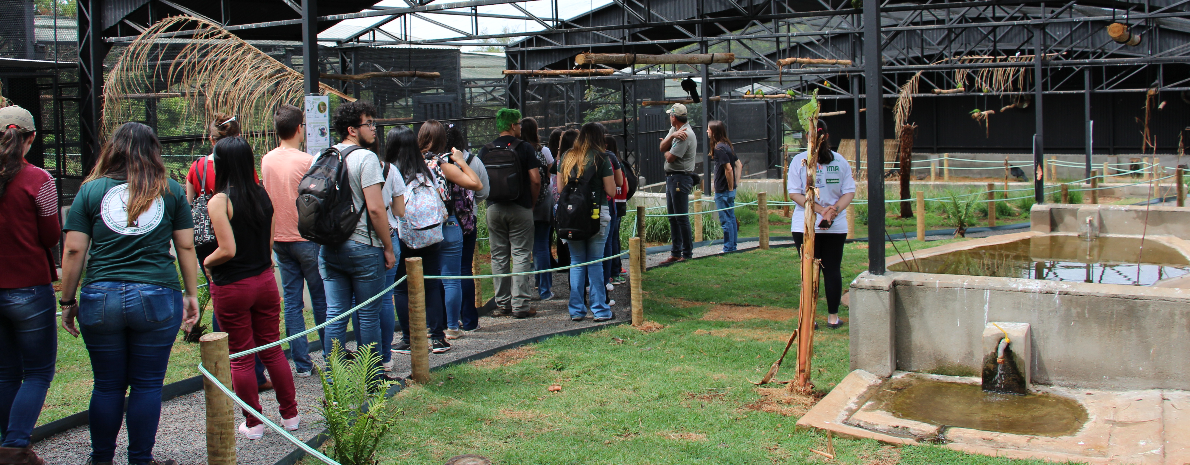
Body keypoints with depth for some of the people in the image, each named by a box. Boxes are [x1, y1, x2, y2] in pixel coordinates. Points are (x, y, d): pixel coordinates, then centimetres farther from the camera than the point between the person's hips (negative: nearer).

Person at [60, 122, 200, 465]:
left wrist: (67, 301, 10)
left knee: (107, 386, 12)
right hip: (157, 298, -1)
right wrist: (191, 295, 14)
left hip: (100, 298, 1)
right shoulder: (171, 191, 6)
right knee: (147, 385, 8)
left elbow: (73, 251, 2)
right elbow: (186, 247, 7)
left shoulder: (91, 190, 5)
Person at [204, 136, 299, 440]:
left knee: (240, 357, 7)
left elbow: (228, 250, -19)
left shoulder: (219, 201, -16)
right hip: (265, 280, 5)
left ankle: (254, 423, 15)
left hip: (231, 287, -5)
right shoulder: (263, 196, 2)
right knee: (272, 350, 15)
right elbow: (270, 244, 8)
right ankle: (290, 415, 21)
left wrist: (207, 262, -1)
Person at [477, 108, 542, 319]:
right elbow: (535, 180, -10)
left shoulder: (485, 151, 3)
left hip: (494, 208, 3)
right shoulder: (524, 148, -6)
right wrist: (532, 203, 4)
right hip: (520, 208, -3)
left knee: (498, 257, 10)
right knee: (521, 256, 0)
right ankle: (520, 305, -2)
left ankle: (502, 303, 13)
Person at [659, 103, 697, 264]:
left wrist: (666, 150, 3)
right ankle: (676, 253, 20)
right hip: (671, 177, 10)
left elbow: (670, 157, -19)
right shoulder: (675, 130, 13)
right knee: (673, 217, 13)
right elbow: (662, 148, 2)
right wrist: (672, 136, -15)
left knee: (682, 218, -6)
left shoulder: (686, 135, -17)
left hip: (680, 178, -10)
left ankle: (687, 254, 0)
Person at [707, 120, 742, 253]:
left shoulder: (719, 148, -17)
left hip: (723, 191, -9)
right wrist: (736, 183, 13)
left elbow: (728, 169, -23)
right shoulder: (728, 145, 11)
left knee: (726, 221, -3)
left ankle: (728, 248, 2)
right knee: (731, 218, 14)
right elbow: (739, 165, 16)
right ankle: (732, 246, 21)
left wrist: (730, 187, -16)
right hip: (730, 189, 9)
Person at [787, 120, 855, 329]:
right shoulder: (841, 161, 2)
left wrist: (821, 209, -11)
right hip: (837, 227, 1)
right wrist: (833, 210, -11)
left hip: (805, 226, -1)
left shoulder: (799, 160, -3)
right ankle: (833, 317, 13)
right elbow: (849, 192, -2)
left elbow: (794, 193, -8)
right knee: (833, 270, 9)